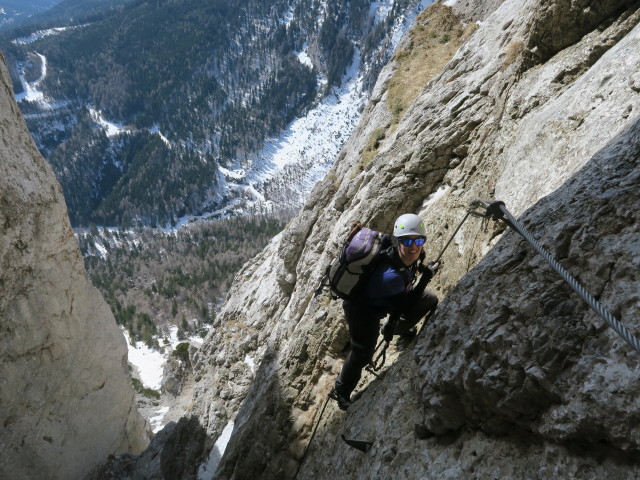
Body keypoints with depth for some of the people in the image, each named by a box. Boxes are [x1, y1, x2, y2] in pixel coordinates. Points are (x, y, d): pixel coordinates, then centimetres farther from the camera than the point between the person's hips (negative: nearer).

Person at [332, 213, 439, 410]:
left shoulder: (409, 256, -20)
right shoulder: (390, 275, -44)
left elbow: (403, 293, -5)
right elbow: (407, 305, -26)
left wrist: (393, 323, -3)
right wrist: (426, 276, -23)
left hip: (382, 300, 8)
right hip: (362, 311, -7)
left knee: (430, 300, 9)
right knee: (363, 354, 7)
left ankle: (400, 329, 35)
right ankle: (341, 392, 36)